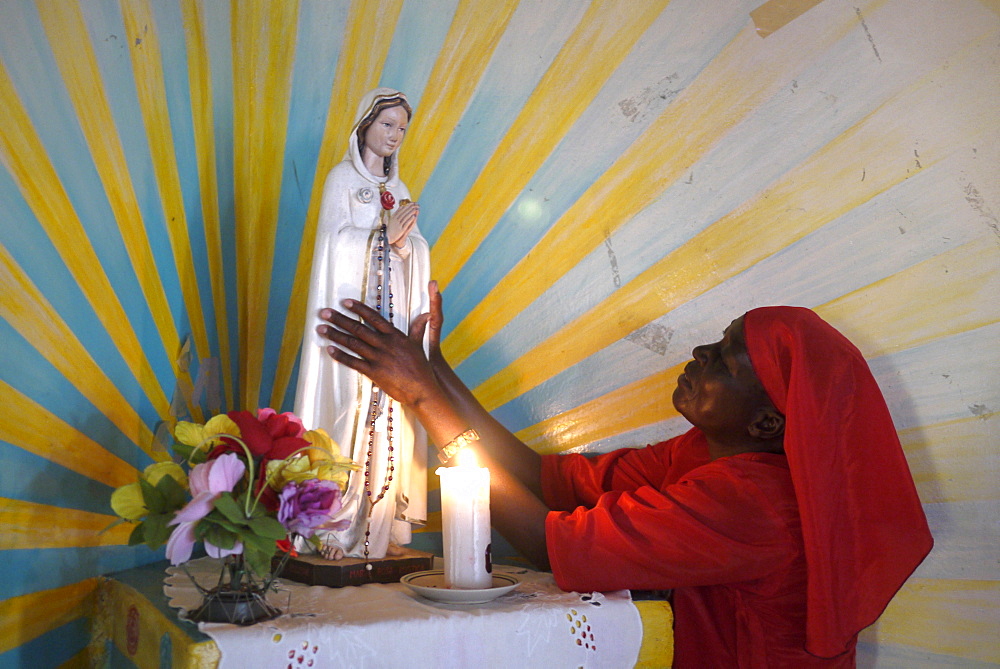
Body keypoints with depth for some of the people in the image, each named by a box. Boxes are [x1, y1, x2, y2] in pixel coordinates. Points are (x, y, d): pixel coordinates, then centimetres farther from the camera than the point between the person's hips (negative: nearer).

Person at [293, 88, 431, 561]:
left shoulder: (397, 189, 19)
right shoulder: (342, 178, 3)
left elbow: (418, 252, 13)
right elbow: (337, 240, -8)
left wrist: (405, 241, -8)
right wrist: (385, 232, -13)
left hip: (391, 312, 5)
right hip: (353, 306, -5)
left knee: (388, 411, 0)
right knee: (351, 408, -9)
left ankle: (381, 522, 6)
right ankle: (339, 528, -3)